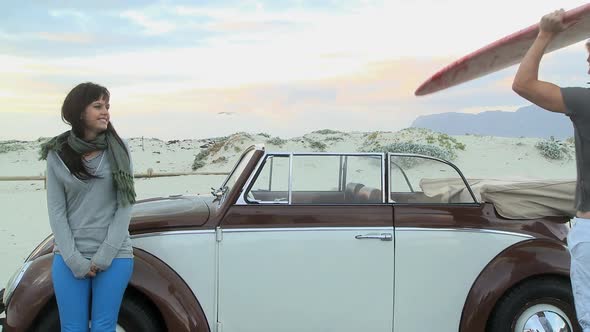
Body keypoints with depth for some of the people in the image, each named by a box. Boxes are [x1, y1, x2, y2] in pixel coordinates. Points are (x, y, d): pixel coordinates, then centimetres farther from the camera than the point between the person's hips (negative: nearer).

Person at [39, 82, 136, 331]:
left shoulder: (118, 149, 0)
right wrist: (75, 259, -8)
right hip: (69, 257, 1)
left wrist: (105, 255, -9)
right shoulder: (58, 154, 1)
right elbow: (56, 211, 0)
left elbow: (125, 205, -3)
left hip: (114, 255, 0)